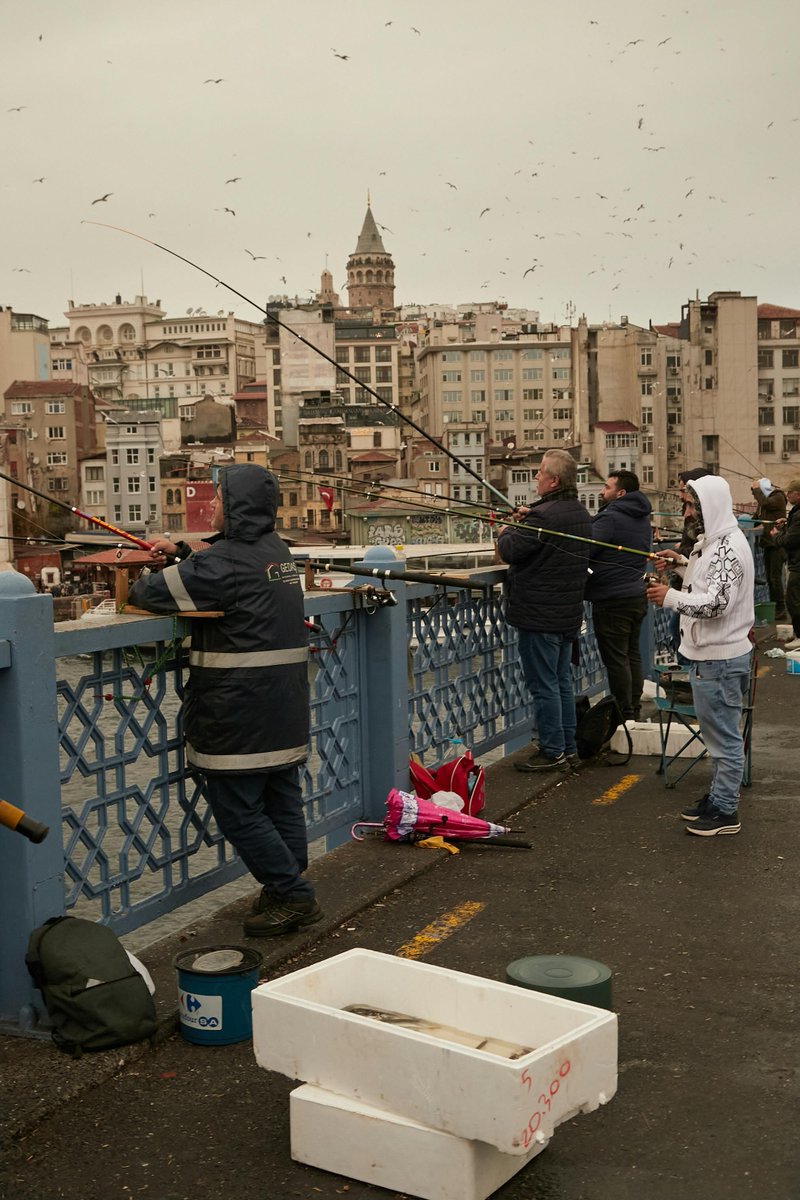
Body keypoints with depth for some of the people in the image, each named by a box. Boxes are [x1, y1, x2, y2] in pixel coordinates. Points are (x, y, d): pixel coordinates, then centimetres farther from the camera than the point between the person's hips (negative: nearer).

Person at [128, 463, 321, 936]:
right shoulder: (277, 551, 10)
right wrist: (181, 552, 17)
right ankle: (290, 891, 24)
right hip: (285, 712, 9)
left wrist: (138, 586, 7)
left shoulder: (228, 559, -17)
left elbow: (152, 593, -15)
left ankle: (293, 895, 3)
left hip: (240, 711, -9)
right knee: (282, 800, 15)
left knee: (237, 810, 0)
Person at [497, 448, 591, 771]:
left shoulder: (544, 516, -21)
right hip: (569, 614, 9)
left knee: (543, 685, -1)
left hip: (539, 616, -9)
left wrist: (507, 532, 2)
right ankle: (567, 748, 23)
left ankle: (552, 752, 4)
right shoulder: (580, 514, 10)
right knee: (562, 681, 16)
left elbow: (509, 551, -19)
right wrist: (526, 522, 12)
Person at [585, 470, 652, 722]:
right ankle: (634, 709, 24)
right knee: (631, 654, 16)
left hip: (612, 600, -9)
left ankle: (624, 714, 2)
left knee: (615, 658, -2)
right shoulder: (641, 518, 12)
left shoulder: (610, 518, -17)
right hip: (637, 595, 9)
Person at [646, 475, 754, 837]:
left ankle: (725, 811, 8)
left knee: (723, 735, -1)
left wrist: (671, 597, -20)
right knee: (717, 732, 19)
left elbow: (716, 603, -28)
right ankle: (718, 797, 31)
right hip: (709, 654, 11)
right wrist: (683, 561, 11)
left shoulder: (728, 547, -21)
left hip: (719, 658, -11)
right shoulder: (714, 539, 11)